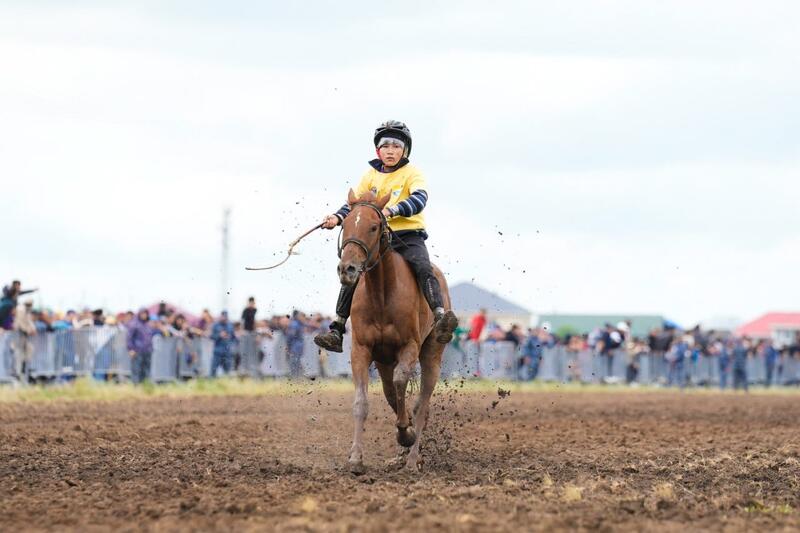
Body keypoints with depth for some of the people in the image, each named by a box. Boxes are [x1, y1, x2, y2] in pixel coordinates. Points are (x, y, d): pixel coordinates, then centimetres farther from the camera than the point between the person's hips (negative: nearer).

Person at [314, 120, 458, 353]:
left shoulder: (412, 173, 0)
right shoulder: (371, 175, 13)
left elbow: (419, 198, -19)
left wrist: (392, 211, -37)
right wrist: (338, 218, -9)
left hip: (409, 236, -3)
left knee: (423, 268, -29)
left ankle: (440, 317, -41)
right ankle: (336, 331, -7)